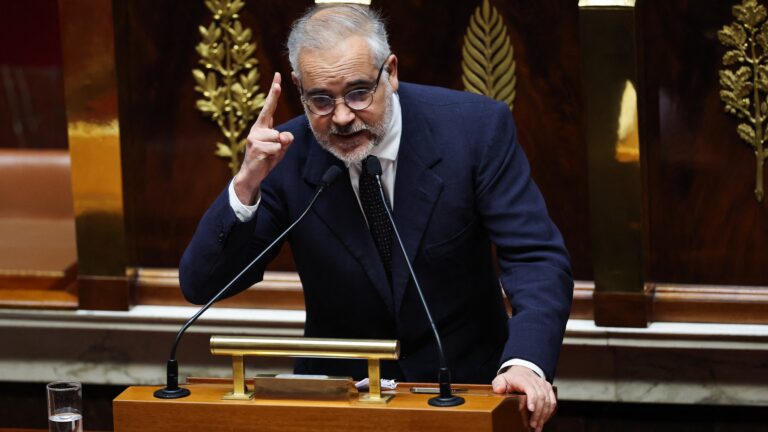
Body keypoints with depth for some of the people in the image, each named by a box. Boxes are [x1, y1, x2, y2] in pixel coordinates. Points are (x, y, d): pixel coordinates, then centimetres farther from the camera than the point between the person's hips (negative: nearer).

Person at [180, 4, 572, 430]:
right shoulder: (286, 156, -7)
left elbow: (537, 258, -14)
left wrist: (526, 362, -32)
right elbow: (201, 285, -8)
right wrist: (246, 185, -24)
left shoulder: (476, 127, -10)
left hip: (462, 383, 0)